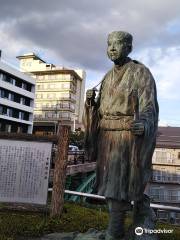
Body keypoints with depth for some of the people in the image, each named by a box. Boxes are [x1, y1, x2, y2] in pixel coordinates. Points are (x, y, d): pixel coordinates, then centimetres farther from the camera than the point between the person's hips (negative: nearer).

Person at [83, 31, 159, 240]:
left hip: (128, 135, -6)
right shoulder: (108, 77, 16)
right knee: (111, 181, 7)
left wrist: (143, 124, -34)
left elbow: (149, 107, -13)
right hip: (107, 136, 6)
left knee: (121, 182, -6)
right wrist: (91, 101, -5)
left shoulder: (142, 73, -3)